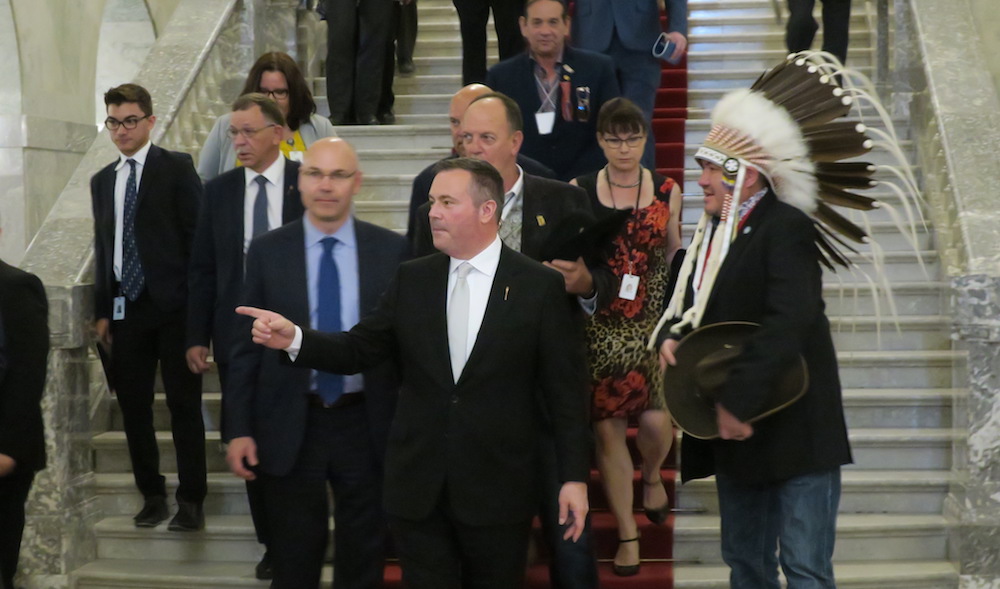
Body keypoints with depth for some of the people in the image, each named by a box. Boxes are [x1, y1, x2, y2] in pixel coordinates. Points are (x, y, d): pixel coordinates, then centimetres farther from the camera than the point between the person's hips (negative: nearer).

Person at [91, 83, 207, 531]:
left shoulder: (176, 168, -1)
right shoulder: (102, 180, 15)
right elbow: (102, 248, 17)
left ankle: (191, 501, 7)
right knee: (133, 406, 7)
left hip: (173, 306, -5)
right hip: (125, 309, 5)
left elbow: (197, 236, -4)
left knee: (184, 405, 0)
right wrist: (102, 310, 11)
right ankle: (152, 495, 19)